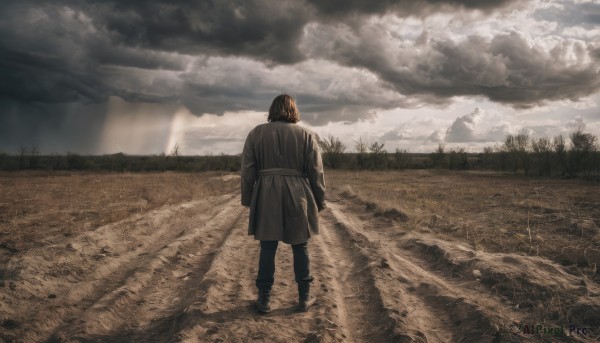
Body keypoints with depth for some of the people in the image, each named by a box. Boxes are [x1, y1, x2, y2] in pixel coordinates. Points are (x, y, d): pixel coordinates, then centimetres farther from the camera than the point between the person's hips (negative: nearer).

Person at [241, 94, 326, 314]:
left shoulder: (256, 133, 4)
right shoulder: (307, 135, 1)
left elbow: (247, 169, 3)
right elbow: (316, 172, 2)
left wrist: (248, 199, 11)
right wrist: (319, 201, 11)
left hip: (266, 197, 1)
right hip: (297, 198, 0)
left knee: (267, 248, 6)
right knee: (300, 248, 11)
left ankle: (264, 300, 12)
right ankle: (304, 298, 17)